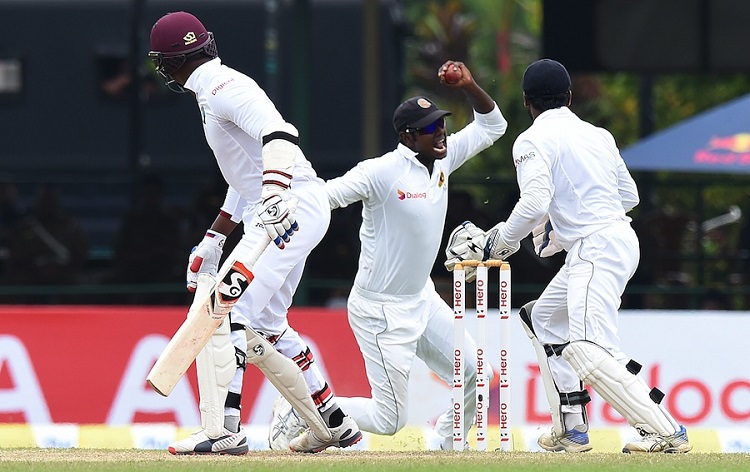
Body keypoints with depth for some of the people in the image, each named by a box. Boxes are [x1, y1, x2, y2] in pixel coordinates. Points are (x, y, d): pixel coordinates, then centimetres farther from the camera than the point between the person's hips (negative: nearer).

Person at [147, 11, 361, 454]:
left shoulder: (224, 88, -10)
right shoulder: (213, 93, 23)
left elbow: (277, 132, -28)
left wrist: (275, 194, -43)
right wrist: (213, 239, 32)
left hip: (294, 206, -11)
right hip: (279, 214, 11)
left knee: (223, 311, -15)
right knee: (262, 328, 18)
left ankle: (223, 430, -20)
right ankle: (334, 423, 24)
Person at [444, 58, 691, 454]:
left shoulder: (533, 140, -5)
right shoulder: (598, 135, 18)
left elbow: (534, 203, -18)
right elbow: (629, 195, 22)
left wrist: (499, 243, -4)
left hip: (595, 248, -9)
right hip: (620, 239, 9)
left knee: (586, 350, -19)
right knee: (543, 319, 24)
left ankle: (665, 431, -30)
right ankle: (571, 429, 20)